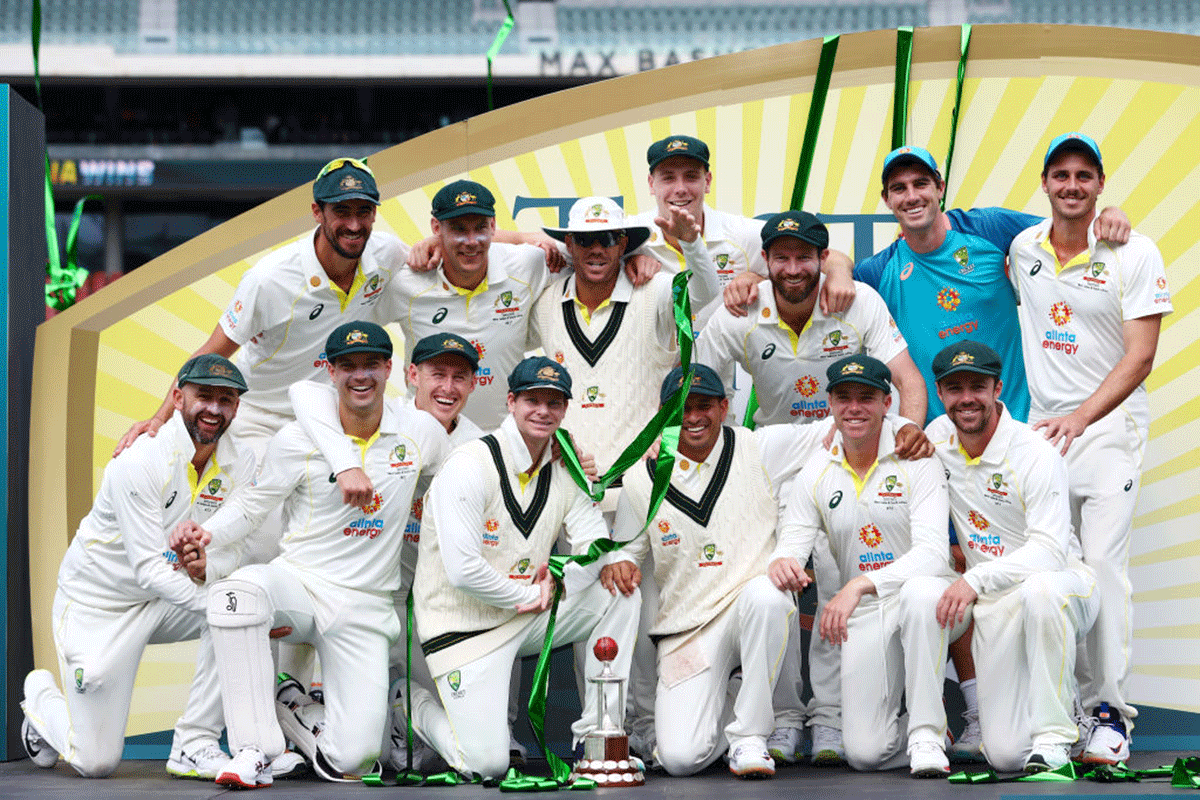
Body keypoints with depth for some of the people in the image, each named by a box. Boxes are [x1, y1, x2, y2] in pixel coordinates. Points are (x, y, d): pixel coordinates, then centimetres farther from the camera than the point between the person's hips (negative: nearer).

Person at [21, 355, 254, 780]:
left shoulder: (239, 464, -8)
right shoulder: (138, 462, -25)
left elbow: (231, 554, -11)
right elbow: (150, 569, -28)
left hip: (166, 600, 5)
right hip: (99, 603, -5)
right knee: (97, 762, -6)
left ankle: (193, 745, -16)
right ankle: (40, 696, 29)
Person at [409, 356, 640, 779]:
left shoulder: (563, 471, 4)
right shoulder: (468, 466, -18)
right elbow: (463, 571, -24)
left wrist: (557, 583, -17)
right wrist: (530, 594, -13)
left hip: (528, 618, 7)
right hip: (465, 628, -7)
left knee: (620, 594, -8)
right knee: (488, 762, -16)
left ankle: (596, 734, -1)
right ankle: (420, 708, 16)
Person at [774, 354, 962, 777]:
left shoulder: (916, 461, -10)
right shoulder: (815, 474, 3)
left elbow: (933, 553, -21)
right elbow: (790, 547, -2)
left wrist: (860, 585, -34)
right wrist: (781, 563, -29)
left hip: (927, 599, -3)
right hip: (864, 616, 3)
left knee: (921, 591, -41)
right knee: (865, 752, -12)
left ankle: (926, 734, -26)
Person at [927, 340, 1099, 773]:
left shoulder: (1035, 453, -17)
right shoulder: (937, 437, 2)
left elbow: (1050, 550, -27)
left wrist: (976, 580, -39)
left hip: (1062, 585, -5)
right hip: (995, 607, 5)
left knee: (1040, 588, -44)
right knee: (1004, 753, -8)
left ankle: (1053, 735, -29)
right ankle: (1063, 698, 27)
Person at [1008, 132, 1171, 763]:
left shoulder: (1134, 255, -6)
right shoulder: (1021, 250, 6)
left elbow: (1140, 356, -10)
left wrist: (1081, 417, -21)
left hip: (1111, 424, -4)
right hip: (1042, 426, 4)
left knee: (1103, 561, -13)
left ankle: (1111, 713, -8)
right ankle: (1072, 702, 13)